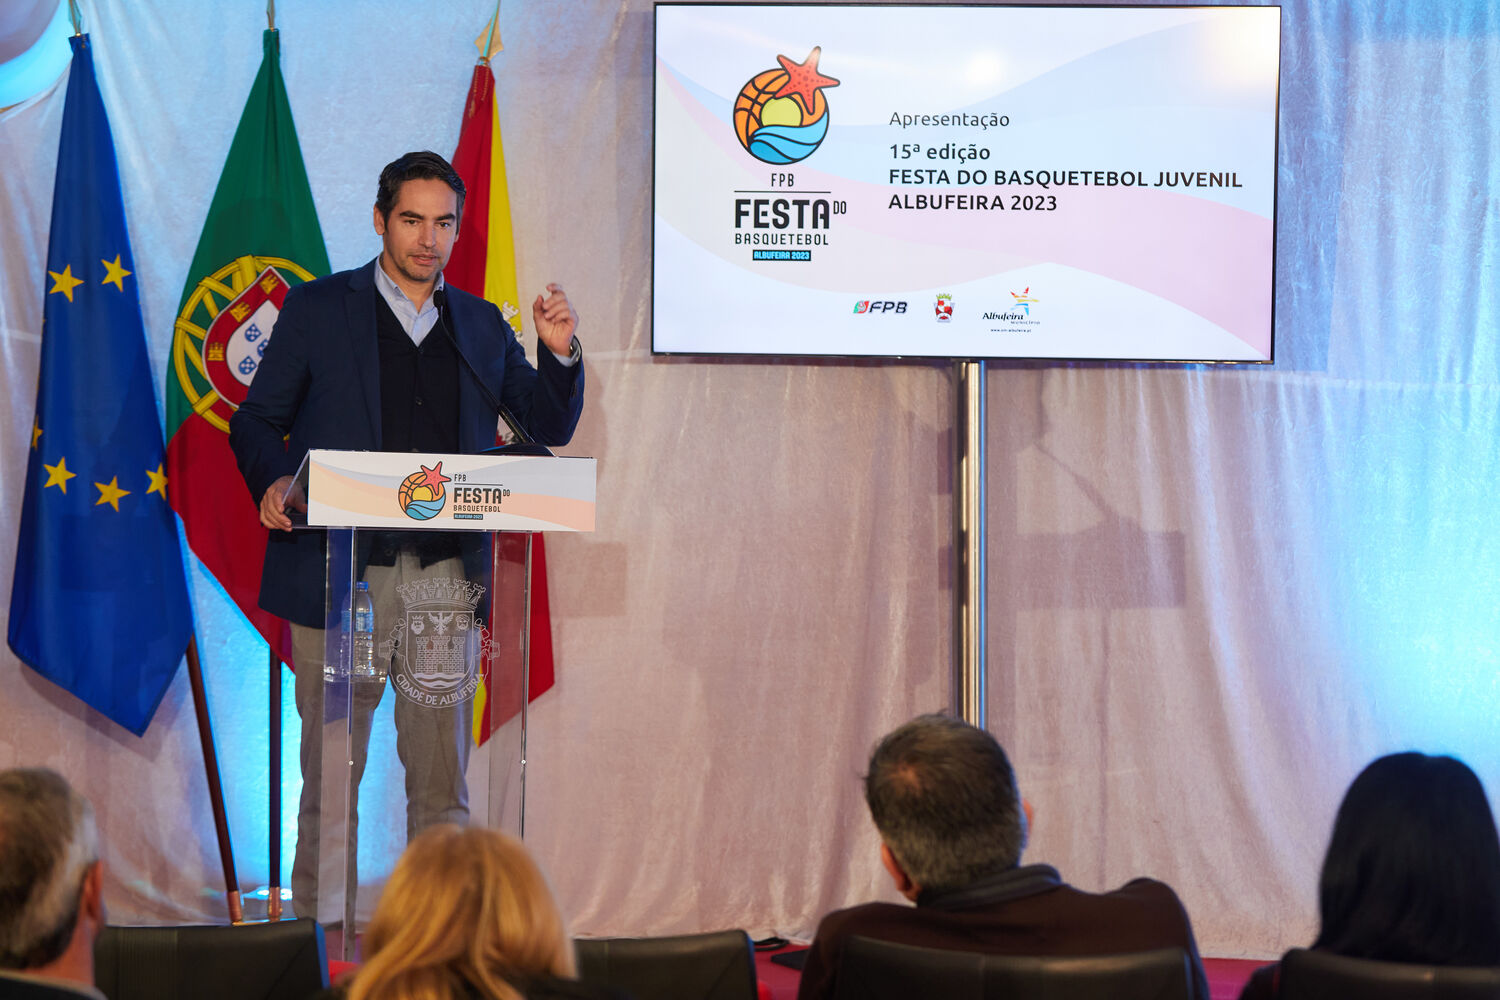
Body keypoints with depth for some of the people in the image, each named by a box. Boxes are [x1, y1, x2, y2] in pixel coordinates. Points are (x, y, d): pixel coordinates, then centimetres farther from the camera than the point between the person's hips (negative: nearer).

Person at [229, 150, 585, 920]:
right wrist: (273, 481, -15)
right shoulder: (318, 308, 6)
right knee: (331, 772, 1)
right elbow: (256, 419, 5)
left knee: (442, 778, 3)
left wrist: (560, 355, -4)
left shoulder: (481, 325, 15)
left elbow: (550, 426, 15)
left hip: (445, 576, 2)